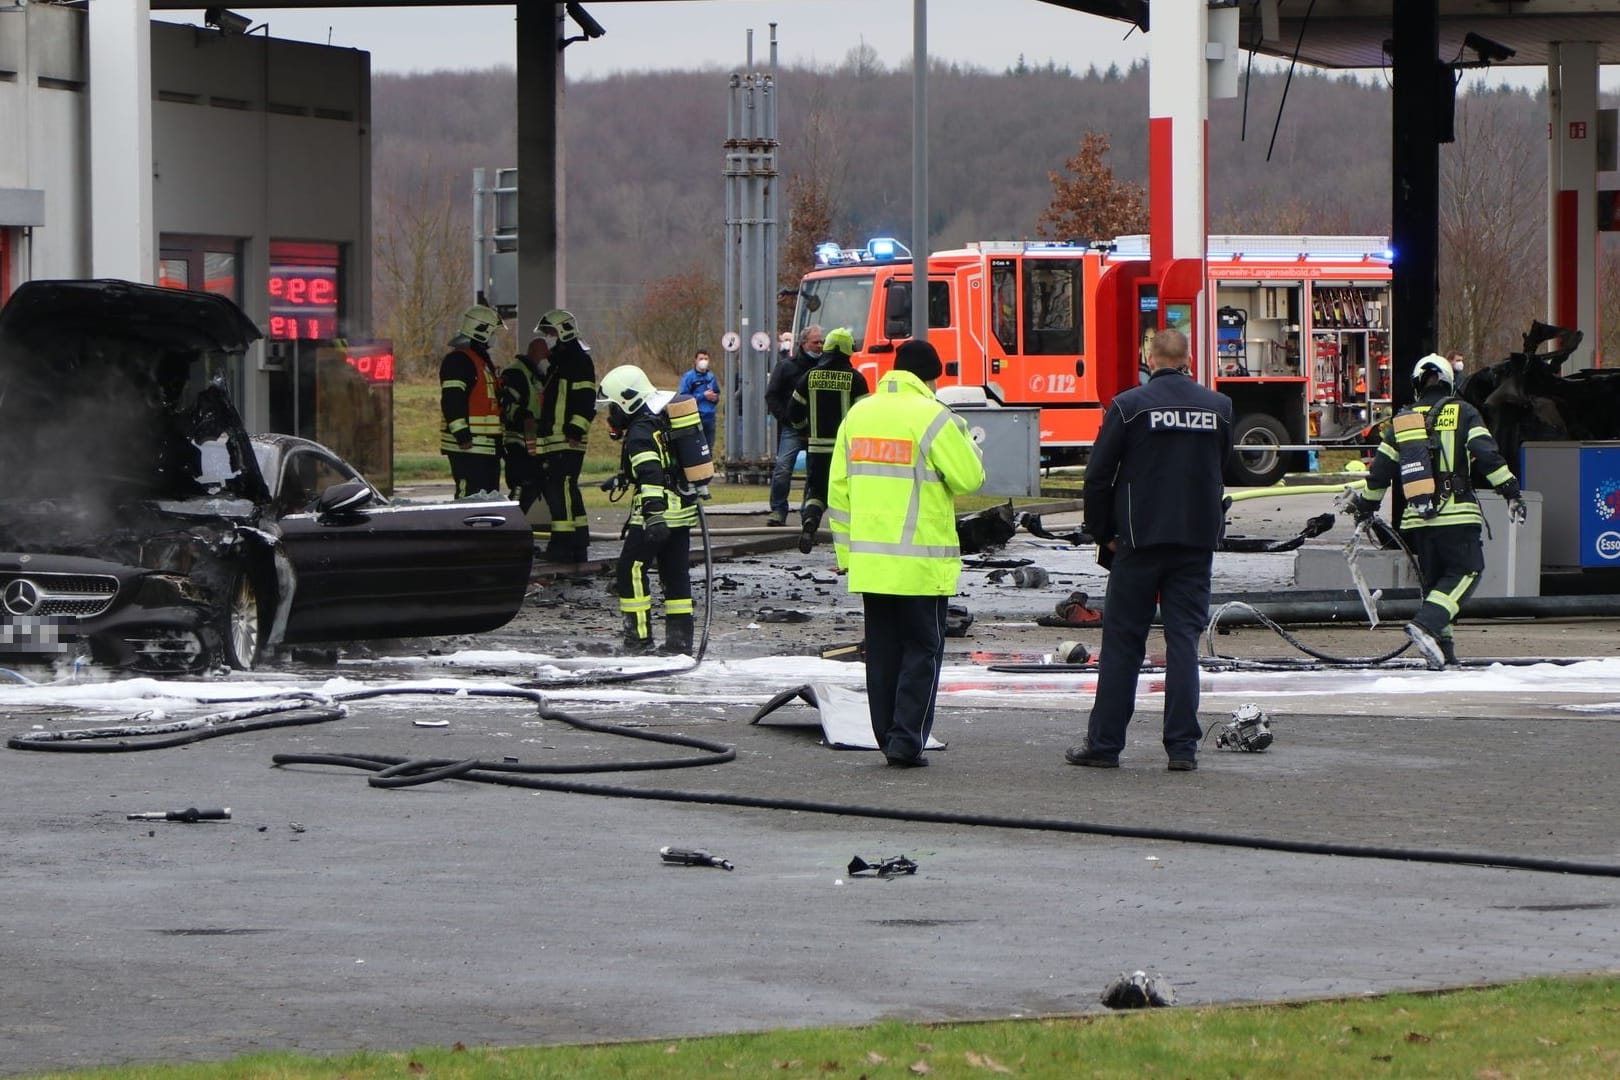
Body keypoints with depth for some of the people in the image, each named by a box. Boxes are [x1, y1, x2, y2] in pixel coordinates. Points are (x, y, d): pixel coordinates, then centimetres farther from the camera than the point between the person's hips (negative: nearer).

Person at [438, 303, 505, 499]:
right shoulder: (458, 360, -11)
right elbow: (452, 401, -20)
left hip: (487, 445, 10)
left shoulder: (483, 360, 22)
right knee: (469, 496, -14)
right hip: (468, 446, -10)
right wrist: (462, 435, -25)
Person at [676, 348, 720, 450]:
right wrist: (703, 396, -15)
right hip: (696, 417, -6)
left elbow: (717, 393, 22)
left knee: (709, 445, 11)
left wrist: (715, 398, -3)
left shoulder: (711, 376, 10)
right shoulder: (689, 376, -7)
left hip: (710, 417, 6)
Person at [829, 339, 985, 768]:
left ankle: (888, 739, 14)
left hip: (869, 560, 5)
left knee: (883, 651, 12)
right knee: (922, 650, 2)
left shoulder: (857, 415, 9)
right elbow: (969, 478, -9)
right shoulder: (932, 418, -11)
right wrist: (962, 437, 10)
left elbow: (838, 490, 11)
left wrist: (846, 552, 16)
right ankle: (907, 740, -5)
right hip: (921, 563, -5)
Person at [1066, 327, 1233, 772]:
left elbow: (1098, 476, -4)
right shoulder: (1219, 407, 5)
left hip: (1139, 540, -3)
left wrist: (1103, 533, 7)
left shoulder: (1128, 405, -6)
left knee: (1122, 643, 3)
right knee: (1184, 639, 4)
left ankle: (1104, 744, 5)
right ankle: (1182, 747, -1)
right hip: (1197, 542, 3)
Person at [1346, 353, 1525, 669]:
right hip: (1456, 515, -4)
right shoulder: (1463, 413, 2)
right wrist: (1511, 491, -5)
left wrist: (1365, 507, 28)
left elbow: (1380, 471, 15)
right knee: (1464, 572, 1)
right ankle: (1426, 624, -20)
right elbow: (1487, 456, -8)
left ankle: (1442, 647, 9)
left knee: (1433, 580, 15)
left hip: (1417, 518, 4)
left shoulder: (1401, 422, 13)